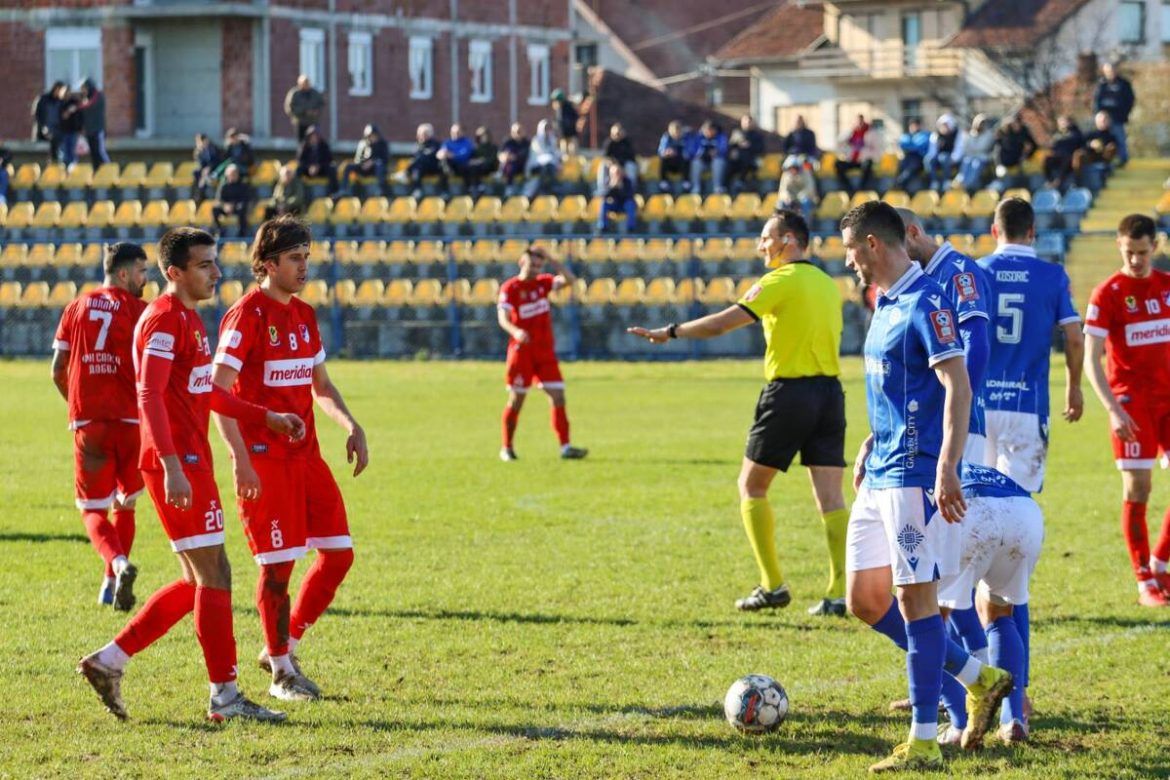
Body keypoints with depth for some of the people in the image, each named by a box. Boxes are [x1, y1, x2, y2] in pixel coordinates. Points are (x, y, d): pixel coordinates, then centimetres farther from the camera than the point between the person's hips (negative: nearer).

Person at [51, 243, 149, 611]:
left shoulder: (77, 308, 8)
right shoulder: (140, 311, -2)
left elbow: (58, 370, 9)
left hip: (88, 422, 1)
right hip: (130, 419, -1)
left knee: (93, 510, 3)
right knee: (125, 505, 17)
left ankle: (119, 564, -24)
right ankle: (110, 585, 17)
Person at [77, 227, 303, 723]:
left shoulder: (189, 319, 18)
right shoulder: (164, 320, -13)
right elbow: (149, 396, -22)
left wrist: (267, 417, 29)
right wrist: (173, 467, -30)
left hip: (190, 462, 10)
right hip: (177, 463, -10)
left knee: (199, 581, 12)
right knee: (214, 576, -6)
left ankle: (109, 662, 15)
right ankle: (225, 696, -1)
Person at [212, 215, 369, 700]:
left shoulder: (304, 316, 13)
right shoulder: (247, 315, -10)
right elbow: (218, 392, -15)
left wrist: (352, 427, 9)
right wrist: (240, 459, -22)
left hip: (306, 455, 8)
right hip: (264, 459, -8)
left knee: (339, 554, 4)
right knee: (278, 564, -4)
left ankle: (285, 646, 19)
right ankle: (281, 672, 9)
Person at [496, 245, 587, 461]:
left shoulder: (543, 283, 9)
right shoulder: (510, 288, -5)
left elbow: (570, 280, -2)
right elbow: (502, 317, -18)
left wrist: (551, 261, -9)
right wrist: (515, 331, -38)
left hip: (545, 350, 4)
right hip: (522, 351, -4)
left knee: (558, 397, -5)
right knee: (516, 399, 0)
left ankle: (565, 447, -8)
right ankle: (507, 448, 12)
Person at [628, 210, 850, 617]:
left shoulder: (780, 281, -8)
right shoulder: (828, 285, 13)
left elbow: (719, 324, -11)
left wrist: (669, 332, 1)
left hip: (789, 393, -6)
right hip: (830, 392, 6)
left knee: (752, 485, 9)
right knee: (831, 497, 2)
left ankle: (773, 585, 5)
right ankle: (841, 593, -7)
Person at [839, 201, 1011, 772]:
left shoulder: (925, 302, -15)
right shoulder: (884, 304, 15)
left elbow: (957, 387, -21)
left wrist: (947, 468, -29)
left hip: (915, 475, -10)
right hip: (880, 475, 10)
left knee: (915, 598, -7)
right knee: (865, 600, 10)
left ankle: (923, 743, -2)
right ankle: (979, 680, 19)